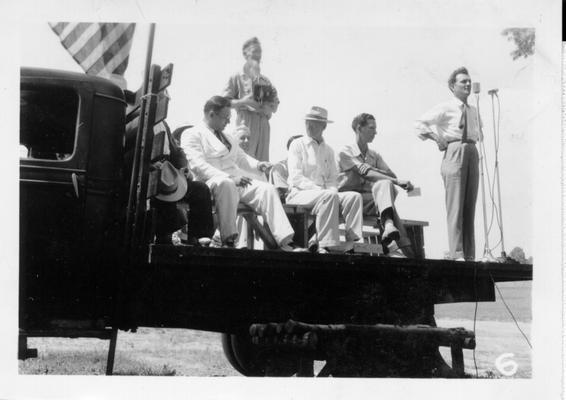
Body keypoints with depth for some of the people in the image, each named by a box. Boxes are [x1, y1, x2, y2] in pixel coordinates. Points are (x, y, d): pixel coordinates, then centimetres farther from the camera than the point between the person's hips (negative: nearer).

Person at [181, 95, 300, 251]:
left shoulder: (228, 139, 31)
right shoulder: (192, 136, 3)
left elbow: (241, 158, 32)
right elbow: (199, 166, -11)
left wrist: (257, 164, 6)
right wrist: (230, 179, -24)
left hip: (237, 182, 7)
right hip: (212, 182, -7)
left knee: (267, 189, -18)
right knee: (225, 184, -41)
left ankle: (284, 241, -29)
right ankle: (228, 239, -42)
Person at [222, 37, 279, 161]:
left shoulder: (265, 80, 17)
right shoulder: (237, 77, 3)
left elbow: (275, 106, 20)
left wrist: (268, 107, -3)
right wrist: (242, 102, -15)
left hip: (263, 123, 5)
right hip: (246, 122, -5)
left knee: (263, 161, 3)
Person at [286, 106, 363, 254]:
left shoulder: (328, 150, 22)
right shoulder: (297, 145, 5)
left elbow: (333, 179, 17)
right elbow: (296, 178, -6)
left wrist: (332, 190, -8)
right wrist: (320, 190, -18)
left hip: (323, 193, 6)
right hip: (299, 193, -5)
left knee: (354, 196, -20)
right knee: (329, 196, -35)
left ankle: (350, 243, -30)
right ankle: (326, 245, -38)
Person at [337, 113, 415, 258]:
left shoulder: (375, 156, 21)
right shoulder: (345, 152, 1)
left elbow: (390, 175, 8)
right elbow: (365, 173, -13)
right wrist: (396, 181, -21)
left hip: (374, 200, 5)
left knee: (385, 185, -27)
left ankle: (389, 225, -45)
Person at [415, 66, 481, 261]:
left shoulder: (473, 111, 19)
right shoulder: (445, 108, 1)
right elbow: (420, 123, -4)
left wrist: (476, 139, 19)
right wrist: (439, 139, -9)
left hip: (472, 153, 6)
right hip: (454, 152, -6)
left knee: (470, 207, 4)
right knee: (455, 207, -11)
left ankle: (470, 256, 5)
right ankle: (457, 254, -14)